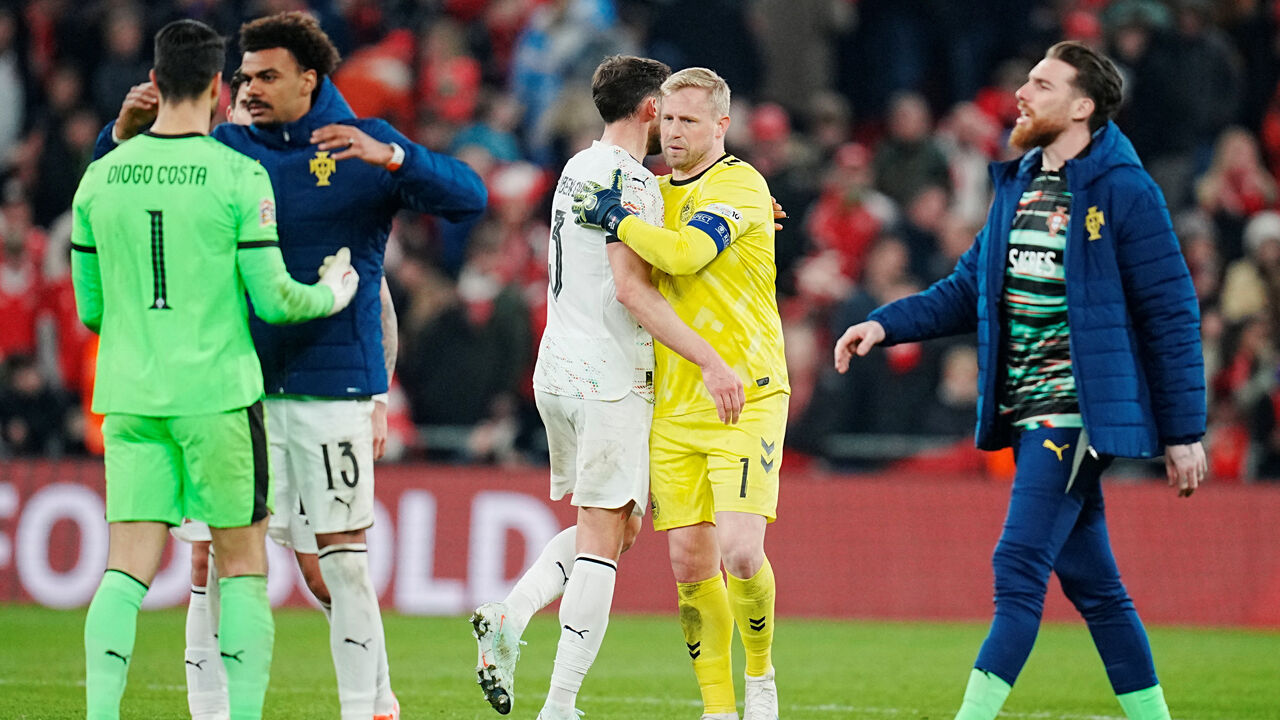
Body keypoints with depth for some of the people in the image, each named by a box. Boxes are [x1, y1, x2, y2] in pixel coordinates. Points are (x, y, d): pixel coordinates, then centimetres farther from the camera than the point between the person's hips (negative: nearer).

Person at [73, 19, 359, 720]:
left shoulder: (100, 177, 4)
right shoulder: (238, 176, -7)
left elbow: (89, 307, 11)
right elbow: (271, 299, -6)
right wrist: (330, 294, 14)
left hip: (128, 397, 3)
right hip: (218, 395, -3)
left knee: (127, 568, 1)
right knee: (242, 565, 7)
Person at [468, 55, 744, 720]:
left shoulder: (578, 169, 16)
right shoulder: (629, 179, -13)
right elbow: (631, 288, -22)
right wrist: (709, 361, -24)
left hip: (558, 371, 9)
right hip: (609, 382, -9)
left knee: (612, 527, 19)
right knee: (603, 540, -6)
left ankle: (510, 616, 1)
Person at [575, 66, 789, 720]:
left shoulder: (740, 186, -9)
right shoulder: (660, 192, 14)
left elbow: (684, 254, -24)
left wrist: (618, 220, -10)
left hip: (744, 401, -6)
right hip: (673, 408, 6)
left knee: (740, 552, -16)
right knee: (690, 562, 1)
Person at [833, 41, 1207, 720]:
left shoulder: (1123, 192, -9)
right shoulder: (1017, 185, 14)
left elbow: (1171, 314, -7)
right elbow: (968, 291, 20)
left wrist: (1183, 432, -8)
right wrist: (884, 325, 4)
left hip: (1077, 411, -8)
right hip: (1029, 413, 8)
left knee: (1018, 569, -13)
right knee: (1090, 583, 9)